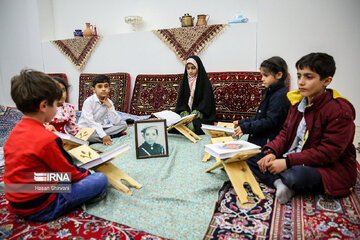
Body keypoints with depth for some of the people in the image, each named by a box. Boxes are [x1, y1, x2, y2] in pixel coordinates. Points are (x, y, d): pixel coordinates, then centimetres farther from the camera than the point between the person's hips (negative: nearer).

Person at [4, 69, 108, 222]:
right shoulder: (47, 139, -26)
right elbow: (70, 174, -14)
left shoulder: (16, 130, 2)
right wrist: (88, 173, 7)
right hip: (39, 209, -9)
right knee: (101, 179, -9)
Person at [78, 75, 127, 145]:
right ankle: (111, 136, -21)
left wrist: (109, 105, -18)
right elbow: (90, 122, -23)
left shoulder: (109, 102, -1)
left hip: (100, 128, 5)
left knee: (123, 124, -9)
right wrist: (104, 136, -33)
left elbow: (116, 122, -10)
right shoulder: (88, 102, -15)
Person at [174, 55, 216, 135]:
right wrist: (185, 115, -11)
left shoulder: (205, 83, 0)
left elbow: (205, 103, -8)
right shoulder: (184, 82, 12)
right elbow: (181, 101, 7)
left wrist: (193, 115, -20)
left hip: (201, 116, -3)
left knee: (191, 126, -33)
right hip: (186, 113, 3)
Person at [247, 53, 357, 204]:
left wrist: (288, 162, -27)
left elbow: (328, 152, -22)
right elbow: (285, 133, 9)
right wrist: (272, 152, -11)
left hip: (331, 168, -7)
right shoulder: (298, 101, 6)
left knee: (297, 176, -41)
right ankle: (280, 183, -24)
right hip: (297, 160, 7)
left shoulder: (340, 110, -17)